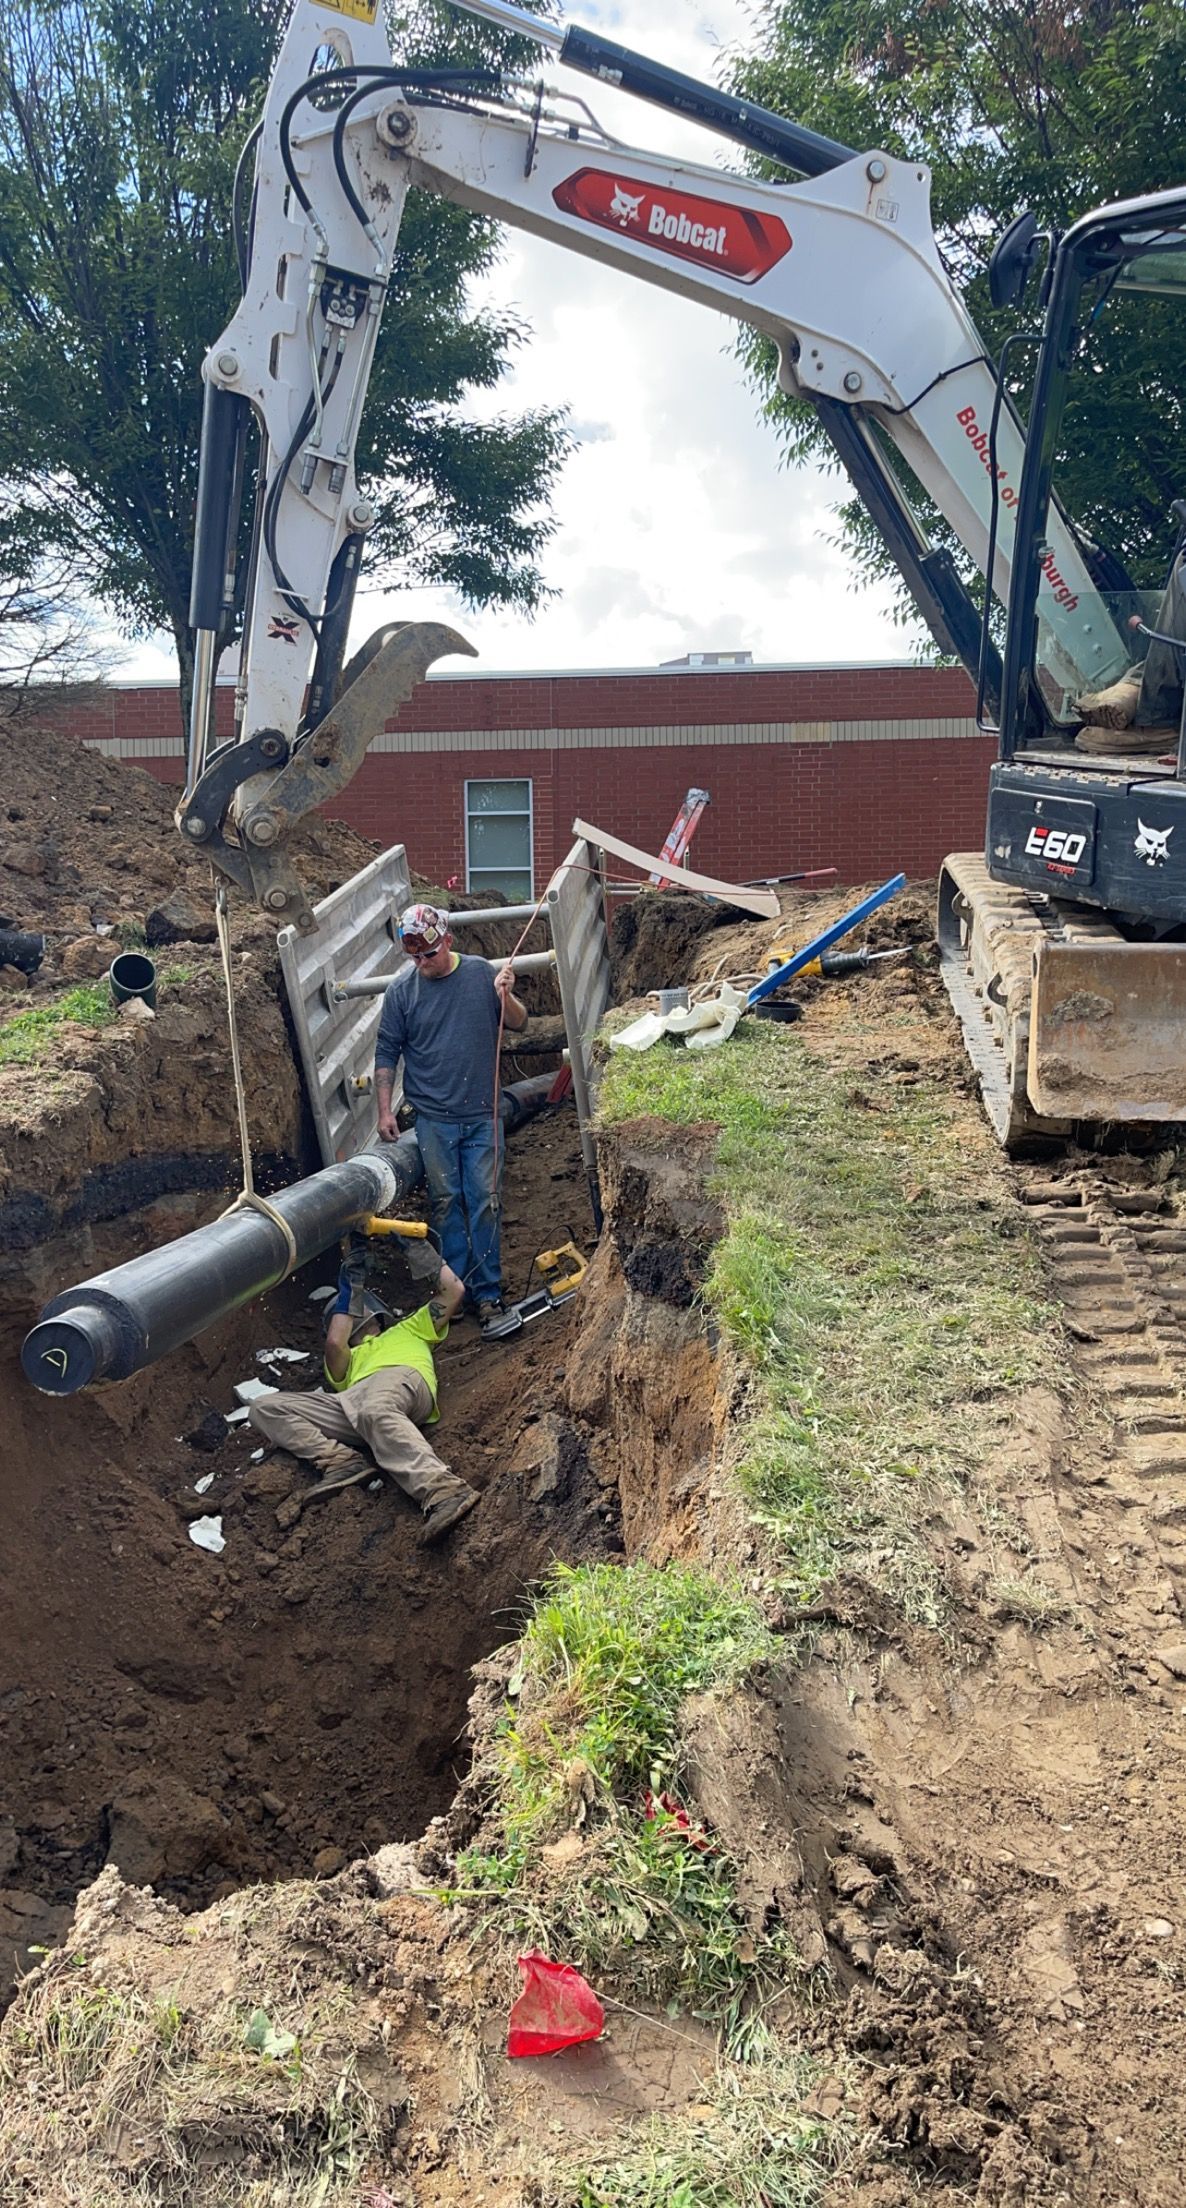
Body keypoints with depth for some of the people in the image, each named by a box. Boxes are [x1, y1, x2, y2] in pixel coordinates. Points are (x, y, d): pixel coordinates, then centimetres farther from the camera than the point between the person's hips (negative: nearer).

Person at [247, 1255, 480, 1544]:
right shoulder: (346, 1359, 43)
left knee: (375, 1412, -43)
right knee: (264, 1409, -11)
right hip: (350, 1404, 4)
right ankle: (341, 1460, -32)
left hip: (400, 1378, -4)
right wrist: (345, 1293, 33)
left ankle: (441, 1489, -63)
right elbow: (334, 1342, 18)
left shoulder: (407, 1330, 41)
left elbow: (454, 1291, 34)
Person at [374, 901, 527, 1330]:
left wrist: (506, 996, -14)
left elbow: (519, 1024, 7)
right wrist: (385, 1111, 0)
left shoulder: (480, 973, 1)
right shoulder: (401, 990, -2)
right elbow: (386, 1053, 4)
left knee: (485, 1201, 1)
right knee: (446, 1202, 5)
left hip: (482, 1115, 1)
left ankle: (487, 1292, 8)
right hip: (434, 1119, 0)